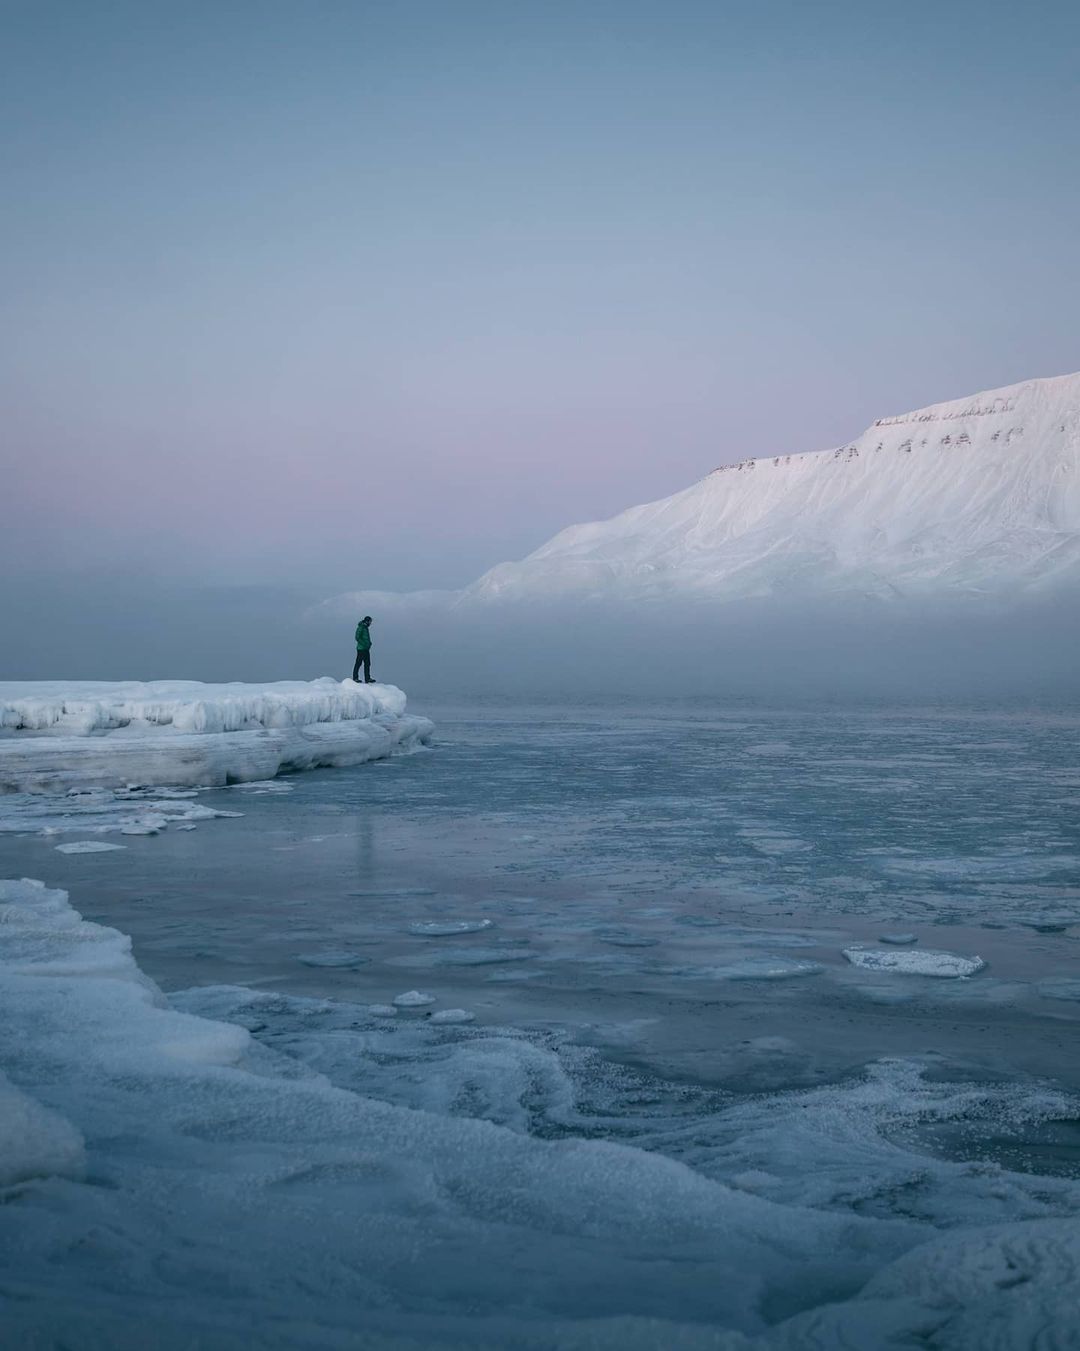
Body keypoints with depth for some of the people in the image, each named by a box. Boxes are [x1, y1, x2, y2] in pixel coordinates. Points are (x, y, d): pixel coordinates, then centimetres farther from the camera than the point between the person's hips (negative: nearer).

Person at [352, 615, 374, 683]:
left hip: (366, 649, 9)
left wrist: (369, 643, 8)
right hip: (361, 649, -9)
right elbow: (357, 637, -19)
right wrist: (364, 644, -20)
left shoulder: (366, 628, 15)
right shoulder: (360, 627, -12)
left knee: (367, 664, 8)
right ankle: (355, 678, 5)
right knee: (358, 663, -2)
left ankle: (367, 679, 10)